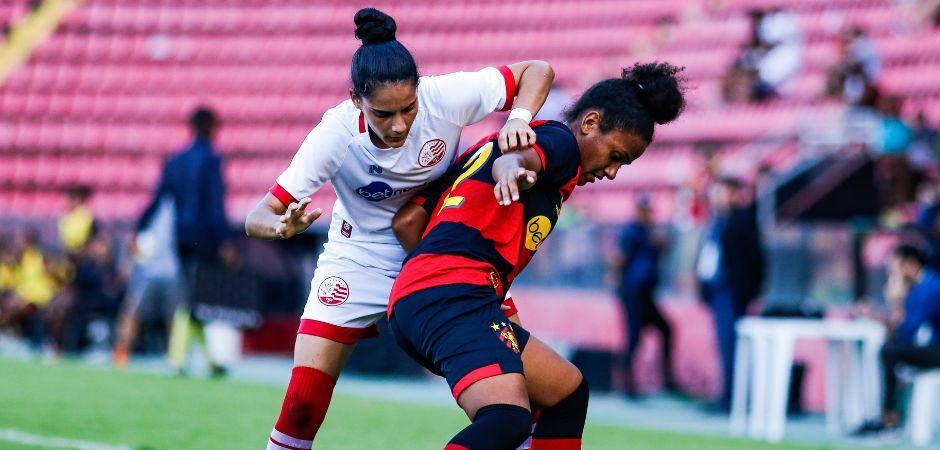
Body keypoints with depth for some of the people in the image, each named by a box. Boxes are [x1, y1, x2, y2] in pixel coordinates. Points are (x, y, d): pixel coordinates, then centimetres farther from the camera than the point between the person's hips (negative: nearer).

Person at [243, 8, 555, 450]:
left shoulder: (444, 98, -26)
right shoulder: (335, 135, -27)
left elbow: (537, 71, -13)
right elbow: (257, 217, -25)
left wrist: (517, 121, -32)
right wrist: (282, 225, -48)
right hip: (359, 261, -1)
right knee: (302, 405, -12)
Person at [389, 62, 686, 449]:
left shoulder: (489, 143, 29)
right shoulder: (560, 140, 4)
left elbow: (406, 221, 21)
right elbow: (515, 157, -23)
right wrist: (511, 168, -44)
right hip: (456, 296, -10)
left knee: (568, 391, 21)